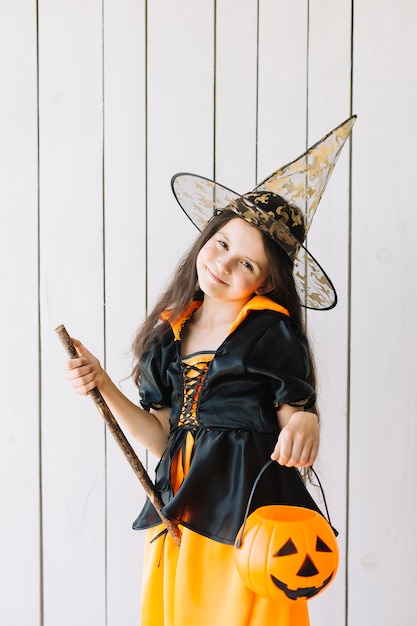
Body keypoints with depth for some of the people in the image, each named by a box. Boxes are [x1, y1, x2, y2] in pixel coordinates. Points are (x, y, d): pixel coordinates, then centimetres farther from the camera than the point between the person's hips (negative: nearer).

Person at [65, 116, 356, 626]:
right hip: (180, 505, 5)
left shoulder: (274, 330, -3)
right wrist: (102, 385, 1)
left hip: (247, 507, -4)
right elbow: (162, 438, 8)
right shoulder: (170, 330, 10)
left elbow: (295, 418, -6)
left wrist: (305, 425, -28)